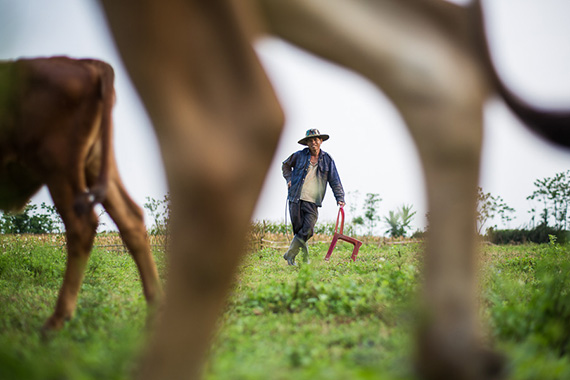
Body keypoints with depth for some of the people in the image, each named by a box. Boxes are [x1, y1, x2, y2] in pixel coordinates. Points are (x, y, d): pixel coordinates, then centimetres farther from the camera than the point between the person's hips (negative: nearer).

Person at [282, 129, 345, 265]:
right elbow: (286, 165, 24)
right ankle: (305, 254, 18)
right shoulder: (299, 156, 4)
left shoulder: (327, 159, 6)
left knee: (307, 231, -10)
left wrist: (340, 198, -4)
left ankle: (290, 255, 5)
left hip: (313, 203, 0)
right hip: (296, 199, 0)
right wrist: (289, 179, 9)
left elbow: (335, 181, 6)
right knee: (299, 230, -1)